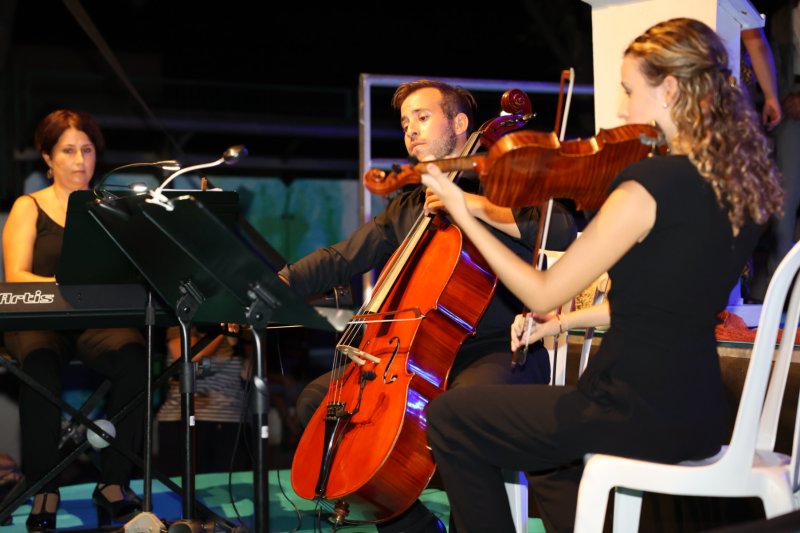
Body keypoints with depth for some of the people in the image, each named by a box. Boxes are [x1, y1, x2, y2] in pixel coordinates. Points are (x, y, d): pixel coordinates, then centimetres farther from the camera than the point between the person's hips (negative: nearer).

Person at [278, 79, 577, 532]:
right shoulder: (407, 209, 20)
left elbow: (563, 231, -18)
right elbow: (340, 260, 11)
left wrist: (481, 207, -26)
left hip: (503, 352, -7)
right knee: (316, 400, -1)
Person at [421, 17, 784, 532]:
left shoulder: (648, 184, -20)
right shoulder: (742, 184, 4)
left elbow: (542, 294, -14)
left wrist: (463, 213, -7)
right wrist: (564, 321, 17)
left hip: (638, 412, -9)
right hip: (702, 417, 9)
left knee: (449, 417, 9)